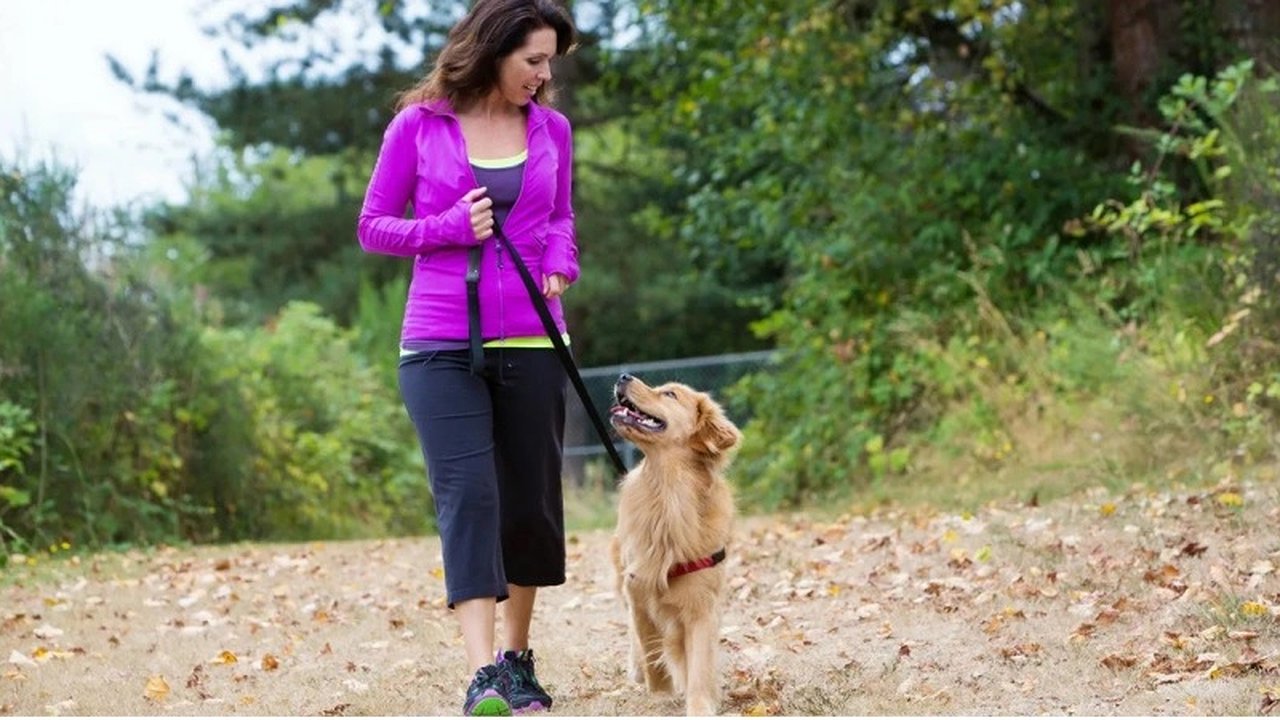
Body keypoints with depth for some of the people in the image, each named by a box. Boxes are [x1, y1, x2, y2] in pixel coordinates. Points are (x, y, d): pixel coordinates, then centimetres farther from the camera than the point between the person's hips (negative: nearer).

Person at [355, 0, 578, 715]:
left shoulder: (551, 129, 7)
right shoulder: (418, 126, -2)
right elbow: (373, 226, 4)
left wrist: (560, 265, -2)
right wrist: (449, 227, -13)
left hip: (531, 342, 4)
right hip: (442, 345, -3)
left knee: (530, 500, 8)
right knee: (469, 494, -13)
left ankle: (518, 659, 25)